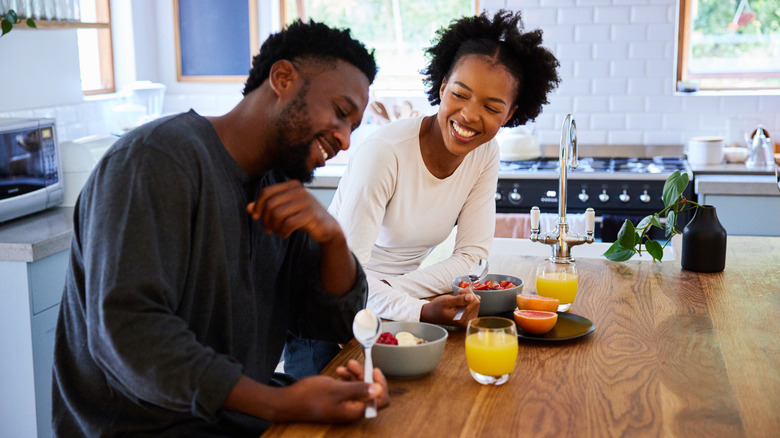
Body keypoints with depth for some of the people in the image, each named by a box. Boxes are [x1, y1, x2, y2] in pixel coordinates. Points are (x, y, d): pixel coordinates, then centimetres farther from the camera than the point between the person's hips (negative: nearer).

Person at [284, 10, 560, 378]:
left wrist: (396, 291, -22)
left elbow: (472, 258, -8)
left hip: (397, 299, 5)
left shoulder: (485, 155, -7)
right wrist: (419, 311, -43)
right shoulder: (384, 152, -26)